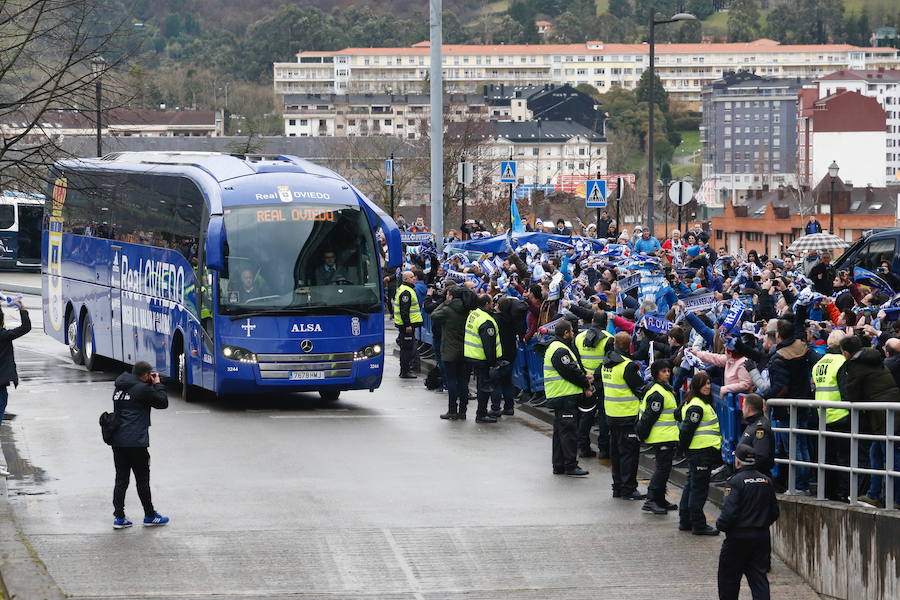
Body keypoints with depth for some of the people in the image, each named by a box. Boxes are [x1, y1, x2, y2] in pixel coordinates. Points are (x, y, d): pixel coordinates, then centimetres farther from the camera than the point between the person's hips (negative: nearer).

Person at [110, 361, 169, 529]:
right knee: (142, 480, 5)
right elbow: (163, 403, -2)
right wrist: (157, 384, 9)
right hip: (136, 442, -7)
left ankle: (119, 517, 5)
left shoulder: (120, 388, 12)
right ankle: (150, 516, 16)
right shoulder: (143, 389, -11)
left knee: (121, 479, 8)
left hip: (117, 441, 7)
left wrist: (151, 384, 17)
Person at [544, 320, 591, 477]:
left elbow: (573, 369, 20)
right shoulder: (560, 351, -17)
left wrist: (583, 377, 5)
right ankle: (570, 466, -6)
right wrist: (586, 385, -5)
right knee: (569, 432, -7)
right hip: (564, 397, -11)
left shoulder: (555, 347, 18)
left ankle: (559, 466, 21)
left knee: (560, 431, 15)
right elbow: (571, 372, -19)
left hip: (559, 397, 11)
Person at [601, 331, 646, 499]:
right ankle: (628, 490, -1)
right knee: (629, 452, -2)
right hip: (628, 416, -8)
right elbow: (640, 389, -15)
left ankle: (618, 487, 23)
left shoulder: (606, 364, 6)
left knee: (616, 451, 16)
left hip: (611, 414, 8)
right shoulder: (628, 366, -19)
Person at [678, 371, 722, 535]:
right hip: (701, 452, -11)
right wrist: (686, 447, -11)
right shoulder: (696, 406, -16)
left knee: (691, 486, 16)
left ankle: (685, 521, 24)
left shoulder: (703, 403, 17)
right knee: (699, 488, -5)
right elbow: (687, 429, -21)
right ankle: (698, 525, -1)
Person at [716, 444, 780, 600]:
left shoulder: (736, 481, -15)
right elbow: (774, 512, 10)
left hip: (738, 537, -5)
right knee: (759, 577, 6)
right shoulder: (766, 481, 4)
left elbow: (729, 512, -20)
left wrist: (720, 525, -2)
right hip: (762, 536, 5)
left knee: (728, 577, 10)